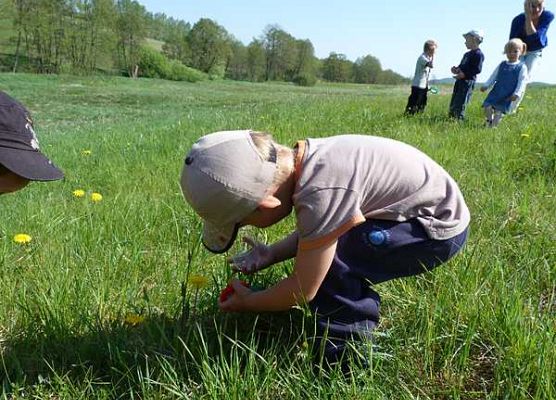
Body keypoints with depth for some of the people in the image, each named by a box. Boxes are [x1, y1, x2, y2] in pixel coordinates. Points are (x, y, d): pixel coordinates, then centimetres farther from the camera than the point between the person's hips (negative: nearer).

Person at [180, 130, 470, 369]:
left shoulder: (321, 192, -33)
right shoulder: (306, 158, -8)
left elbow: (302, 291, -20)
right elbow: (315, 227, 10)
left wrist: (247, 302, -4)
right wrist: (272, 254, 1)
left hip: (440, 228, -9)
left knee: (325, 256, -21)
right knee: (315, 244, 10)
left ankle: (345, 353, -3)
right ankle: (359, 314, 27)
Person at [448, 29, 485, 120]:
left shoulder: (478, 54, -10)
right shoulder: (467, 54, 19)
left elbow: (477, 69, -18)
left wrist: (464, 74, -24)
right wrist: (457, 69, 5)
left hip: (468, 81, -10)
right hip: (460, 80, 10)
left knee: (459, 105, -12)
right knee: (453, 104, 11)